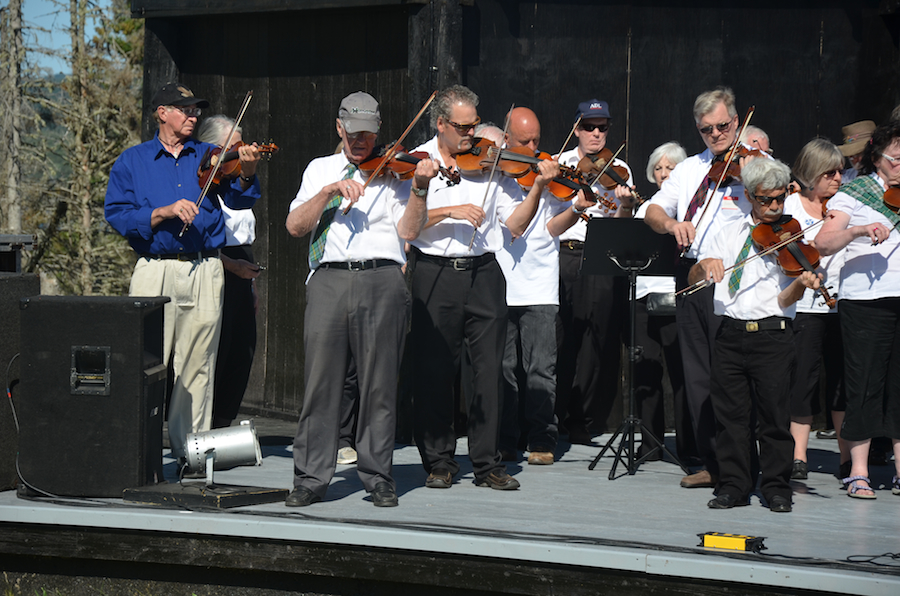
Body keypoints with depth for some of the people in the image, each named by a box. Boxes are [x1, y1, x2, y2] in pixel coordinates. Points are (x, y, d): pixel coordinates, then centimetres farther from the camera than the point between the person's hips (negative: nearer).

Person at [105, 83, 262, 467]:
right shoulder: (132, 162, 9)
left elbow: (238, 201, 0)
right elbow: (117, 215, -1)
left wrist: (245, 176, -21)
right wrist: (165, 212, -14)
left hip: (203, 272, 2)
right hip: (154, 271, -2)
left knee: (196, 366, 1)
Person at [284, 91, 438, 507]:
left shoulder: (394, 170, 13)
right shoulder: (320, 169, 19)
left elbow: (409, 231, 1)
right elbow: (294, 226, 6)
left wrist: (418, 190, -14)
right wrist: (329, 191, -7)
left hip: (381, 281, -1)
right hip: (329, 280, 1)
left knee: (379, 385, -1)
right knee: (321, 380, -3)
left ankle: (378, 476, 7)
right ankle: (311, 478, 2)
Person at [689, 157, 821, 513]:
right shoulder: (729, 235, 14)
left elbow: (783, 301, -6)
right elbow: (692, 280, 10)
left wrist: (800, 284, -27)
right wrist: (705, 263, -12)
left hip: (772, 334, -3)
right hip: (730, 334, 3)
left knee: (774, 414, -3)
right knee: (730, 413, 3)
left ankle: (777, 489, 7)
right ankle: (734, 485, 11)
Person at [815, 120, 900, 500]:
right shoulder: (855, 194, 3)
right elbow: (823, 244, -7)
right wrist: (860, 231, -22)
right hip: (866, 298, -3)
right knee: (865, 383, -1)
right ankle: (858, 473, 4)